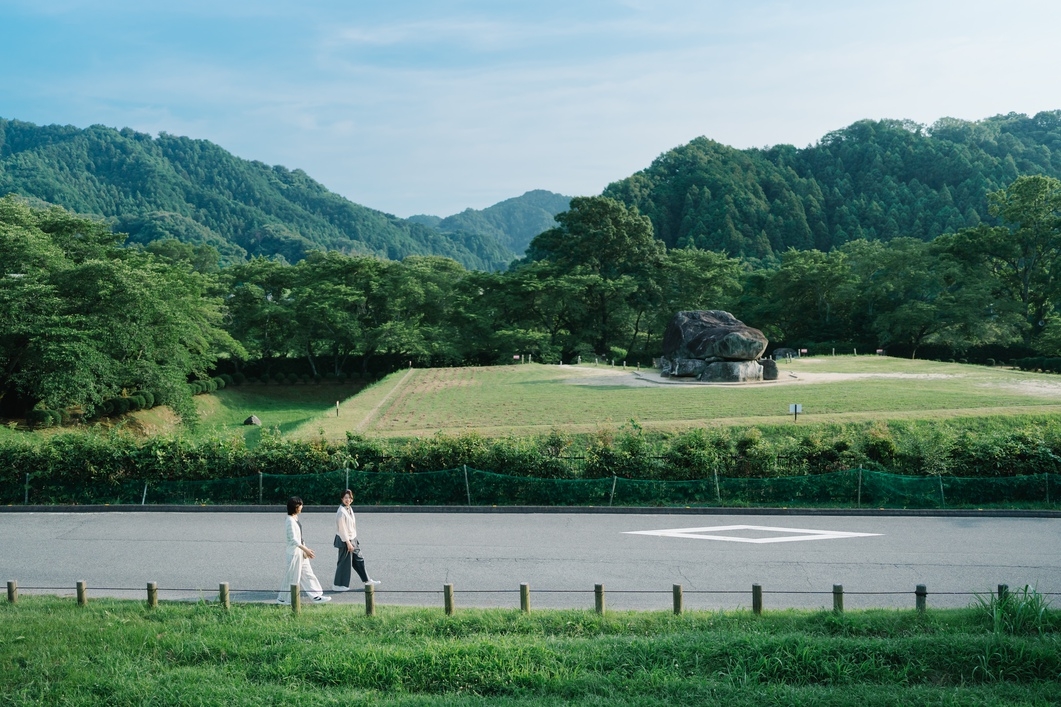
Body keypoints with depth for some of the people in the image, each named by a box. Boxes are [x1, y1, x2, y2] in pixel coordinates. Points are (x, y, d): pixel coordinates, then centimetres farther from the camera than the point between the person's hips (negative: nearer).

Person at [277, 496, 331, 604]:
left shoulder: (295, 518, 9)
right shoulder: (290, 520, -19)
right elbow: (293, 539, -24)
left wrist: (305, 550, 8)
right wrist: (306, 549, -25)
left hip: (300, 551, 9)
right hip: (294, 552, -9)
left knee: (308, 574, 12)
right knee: (292, 576, 1)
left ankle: (316, 596, 18)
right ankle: (282, 598, 14)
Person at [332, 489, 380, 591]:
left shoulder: (349, 509, 6)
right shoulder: (341, 512, -22)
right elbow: (342, 529, -21)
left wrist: (353, 541, 17)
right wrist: (348, 543, -20)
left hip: (352, 539, 9)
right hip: (344, 540, -9)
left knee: (359, 559, 18)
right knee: (344, 562, 0)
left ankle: (367, 580, 30)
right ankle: (337, 585, 12)